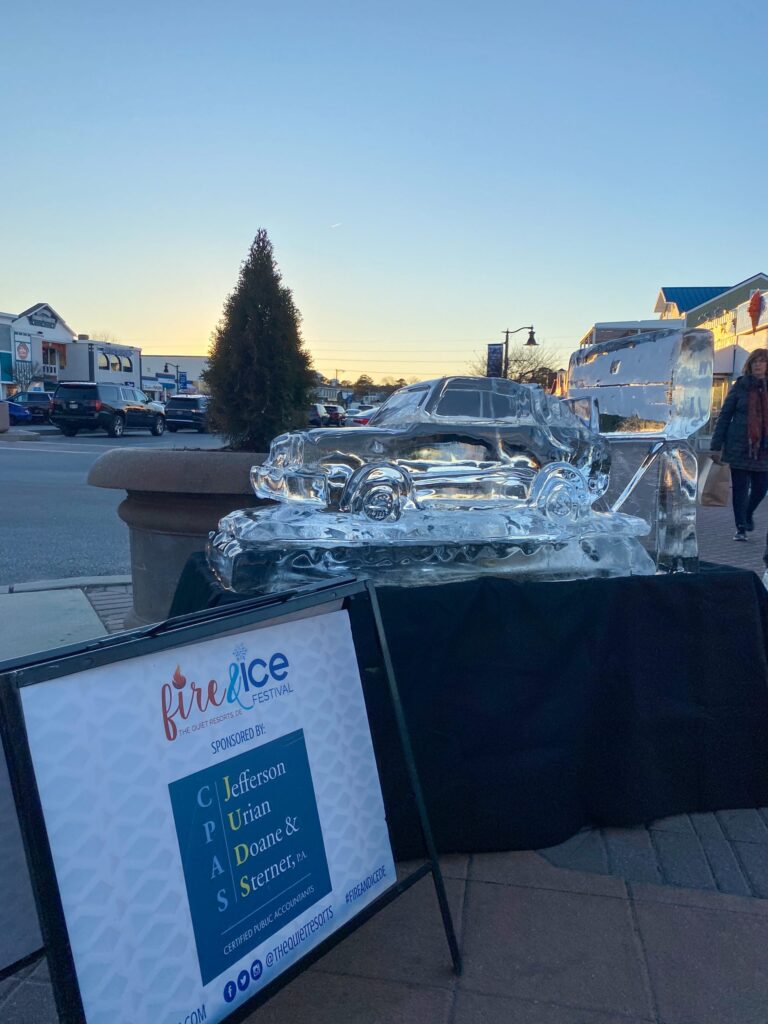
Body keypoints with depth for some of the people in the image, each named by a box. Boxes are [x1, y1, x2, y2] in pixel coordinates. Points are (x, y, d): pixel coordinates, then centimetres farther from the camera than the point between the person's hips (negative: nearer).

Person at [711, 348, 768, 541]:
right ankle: (741, 527, 13)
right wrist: (716, 445, -3)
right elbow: (724, 415, 2)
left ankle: (748, 514, 34)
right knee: (740, 487, 2)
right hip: (739, 446, -2)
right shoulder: (740, 386, 0)